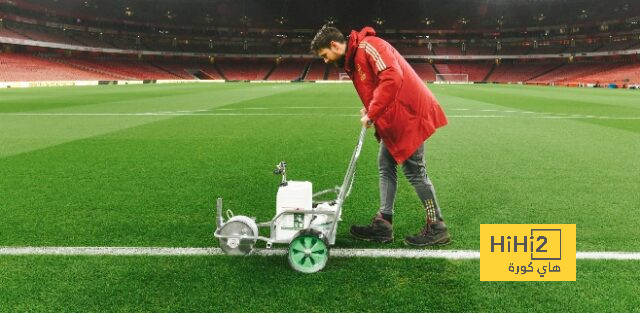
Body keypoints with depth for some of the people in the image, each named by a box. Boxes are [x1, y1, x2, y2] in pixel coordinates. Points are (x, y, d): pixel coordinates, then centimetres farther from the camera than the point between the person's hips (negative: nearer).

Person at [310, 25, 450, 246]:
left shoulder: (368, 46, -15)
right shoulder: (353, 59, 16)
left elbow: (392, 77, -28)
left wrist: (372, 113, -23)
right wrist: (368, 108, 0)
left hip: (408, 115, -10)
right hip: (393, 120, 10)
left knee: (414, 172, -3)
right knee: (385, 167, 10)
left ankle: (436, 228, 11)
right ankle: (383, 225, 17)